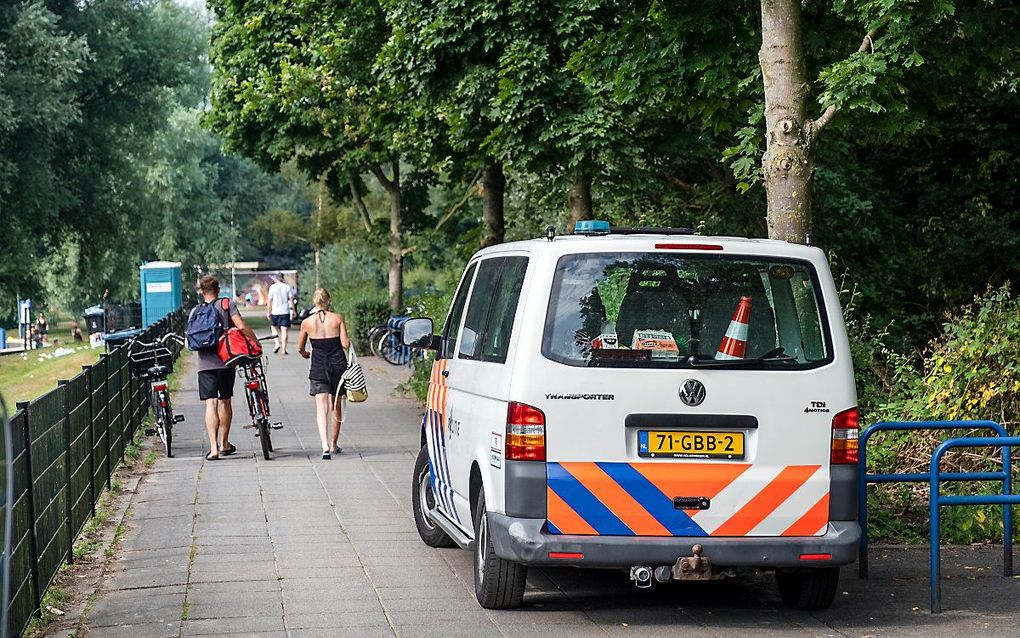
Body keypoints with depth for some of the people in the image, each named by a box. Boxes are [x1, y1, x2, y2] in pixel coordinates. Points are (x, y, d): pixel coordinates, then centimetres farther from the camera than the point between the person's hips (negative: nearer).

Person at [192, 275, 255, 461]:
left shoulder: (195, 311, 8)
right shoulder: (227, 304, 3)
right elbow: (241, 326, -10)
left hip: (205, 363, 0)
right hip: (226, 361, 0)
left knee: (211, 404, -6)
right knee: (225, 401, 16)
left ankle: (214, 448, -18)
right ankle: (224, 444, 27)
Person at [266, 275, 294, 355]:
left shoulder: (272, 287, -2)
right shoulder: (287, 287, 1)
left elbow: (270, 300, -2)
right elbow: (291, 299, 0)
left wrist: (269, 312, 4)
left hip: (275, 312, -1)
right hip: (285, 311, 1)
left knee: (274, 327, 19)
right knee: (284, 330, 2)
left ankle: (277, 343, 2)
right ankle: (284, 349, 0)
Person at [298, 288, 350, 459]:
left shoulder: (307, 322, -2)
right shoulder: (337, 318, -5)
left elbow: (300, 348, 9)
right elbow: (345, 343, -8)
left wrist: (305, 354, 31)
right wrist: (348, 340, 15)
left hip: (318, 368, -1)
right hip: (338, 366, 1)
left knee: (321, 408, -5)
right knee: (335, 407, 16)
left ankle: (325, 445, -22)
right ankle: (333, 444, 27)